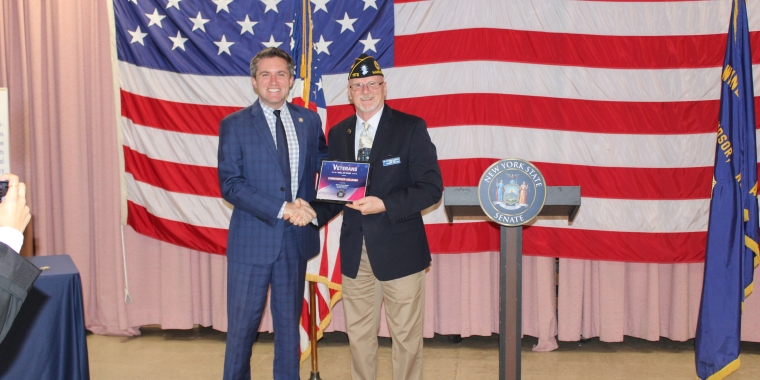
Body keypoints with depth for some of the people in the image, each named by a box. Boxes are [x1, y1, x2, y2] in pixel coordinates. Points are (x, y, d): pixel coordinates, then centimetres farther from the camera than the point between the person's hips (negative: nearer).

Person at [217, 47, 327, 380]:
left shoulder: (309, 120, 6)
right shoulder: (234, 125, -4)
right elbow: (229, 184, -11)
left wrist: (308, 206, -9)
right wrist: (281, 209, -20)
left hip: (297, 239, 3)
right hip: (252, 240, -3)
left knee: (289, 321, 14)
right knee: (242, 325, 5)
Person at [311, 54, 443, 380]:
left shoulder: (411, 128, -6)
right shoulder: (338, 134, 9)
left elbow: (431, 187, -11)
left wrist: (384, 205, -23)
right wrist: (314, 213, -9)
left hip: (399, 251, -4)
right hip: (355, 252, 4)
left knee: (406, 334, 6)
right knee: (358, 335, 13)